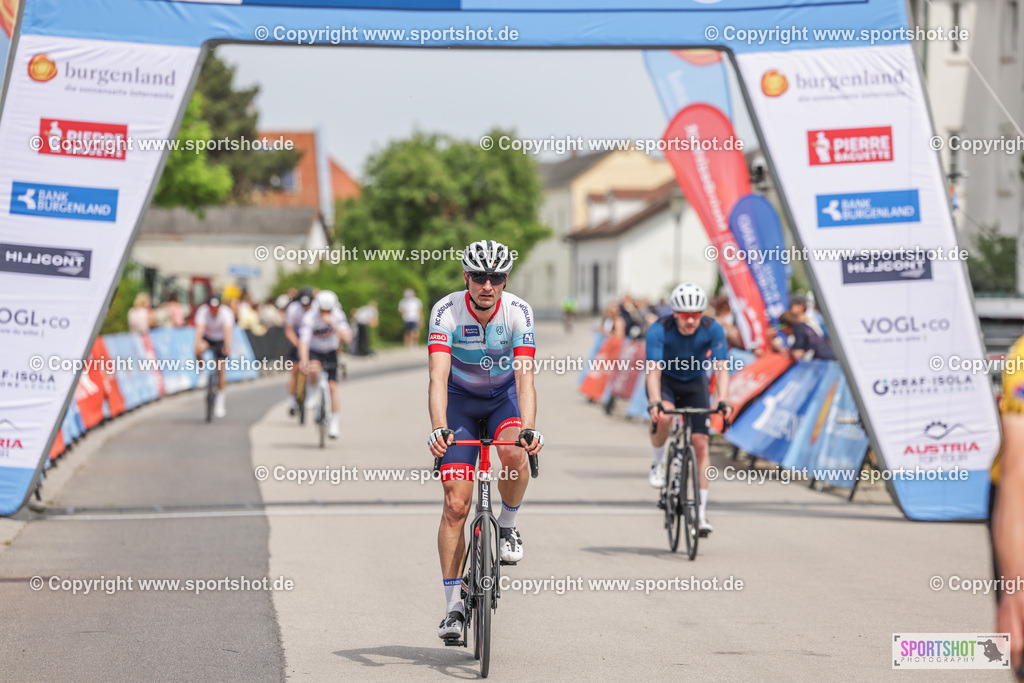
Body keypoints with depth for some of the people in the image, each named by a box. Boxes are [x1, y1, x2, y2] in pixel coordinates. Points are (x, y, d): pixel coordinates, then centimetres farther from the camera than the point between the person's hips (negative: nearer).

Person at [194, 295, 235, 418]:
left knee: (220, 370, -7)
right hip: (207, 338, 1)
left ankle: (219, 402, 4)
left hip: (220, 340, -1)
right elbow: (199, 328, -39)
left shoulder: (226, 313, -27)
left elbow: (228, 330, -40)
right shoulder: (203, 311, -25)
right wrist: (198, 344, -56)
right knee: (199, 350, -35)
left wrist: (227, 347, -56)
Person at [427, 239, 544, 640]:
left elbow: (524, 377, -31)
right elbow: (438, 377, -35)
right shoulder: (446, 312, -26)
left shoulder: (518, 313, -23)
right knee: (456, 504, -10)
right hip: (460, 399, 0)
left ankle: (507, 526, -4)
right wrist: (439, 428, -51)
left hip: (504, 396, 1)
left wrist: (528, 429, -47)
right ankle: (453, 605, -4)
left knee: (515, 454, -34)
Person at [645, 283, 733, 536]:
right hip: (666, 380, -2)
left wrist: (722, 401, -46)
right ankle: (658, 464, -7)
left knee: (701, 444, -9)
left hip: (695, 382, 2)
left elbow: (721, 368, -30)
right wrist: (654, 403, -52)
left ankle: (702, 512, -4)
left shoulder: (713, 330, -24)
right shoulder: (659, 330, -29)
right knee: (664, 417, -36)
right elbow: (653, 370, -37)